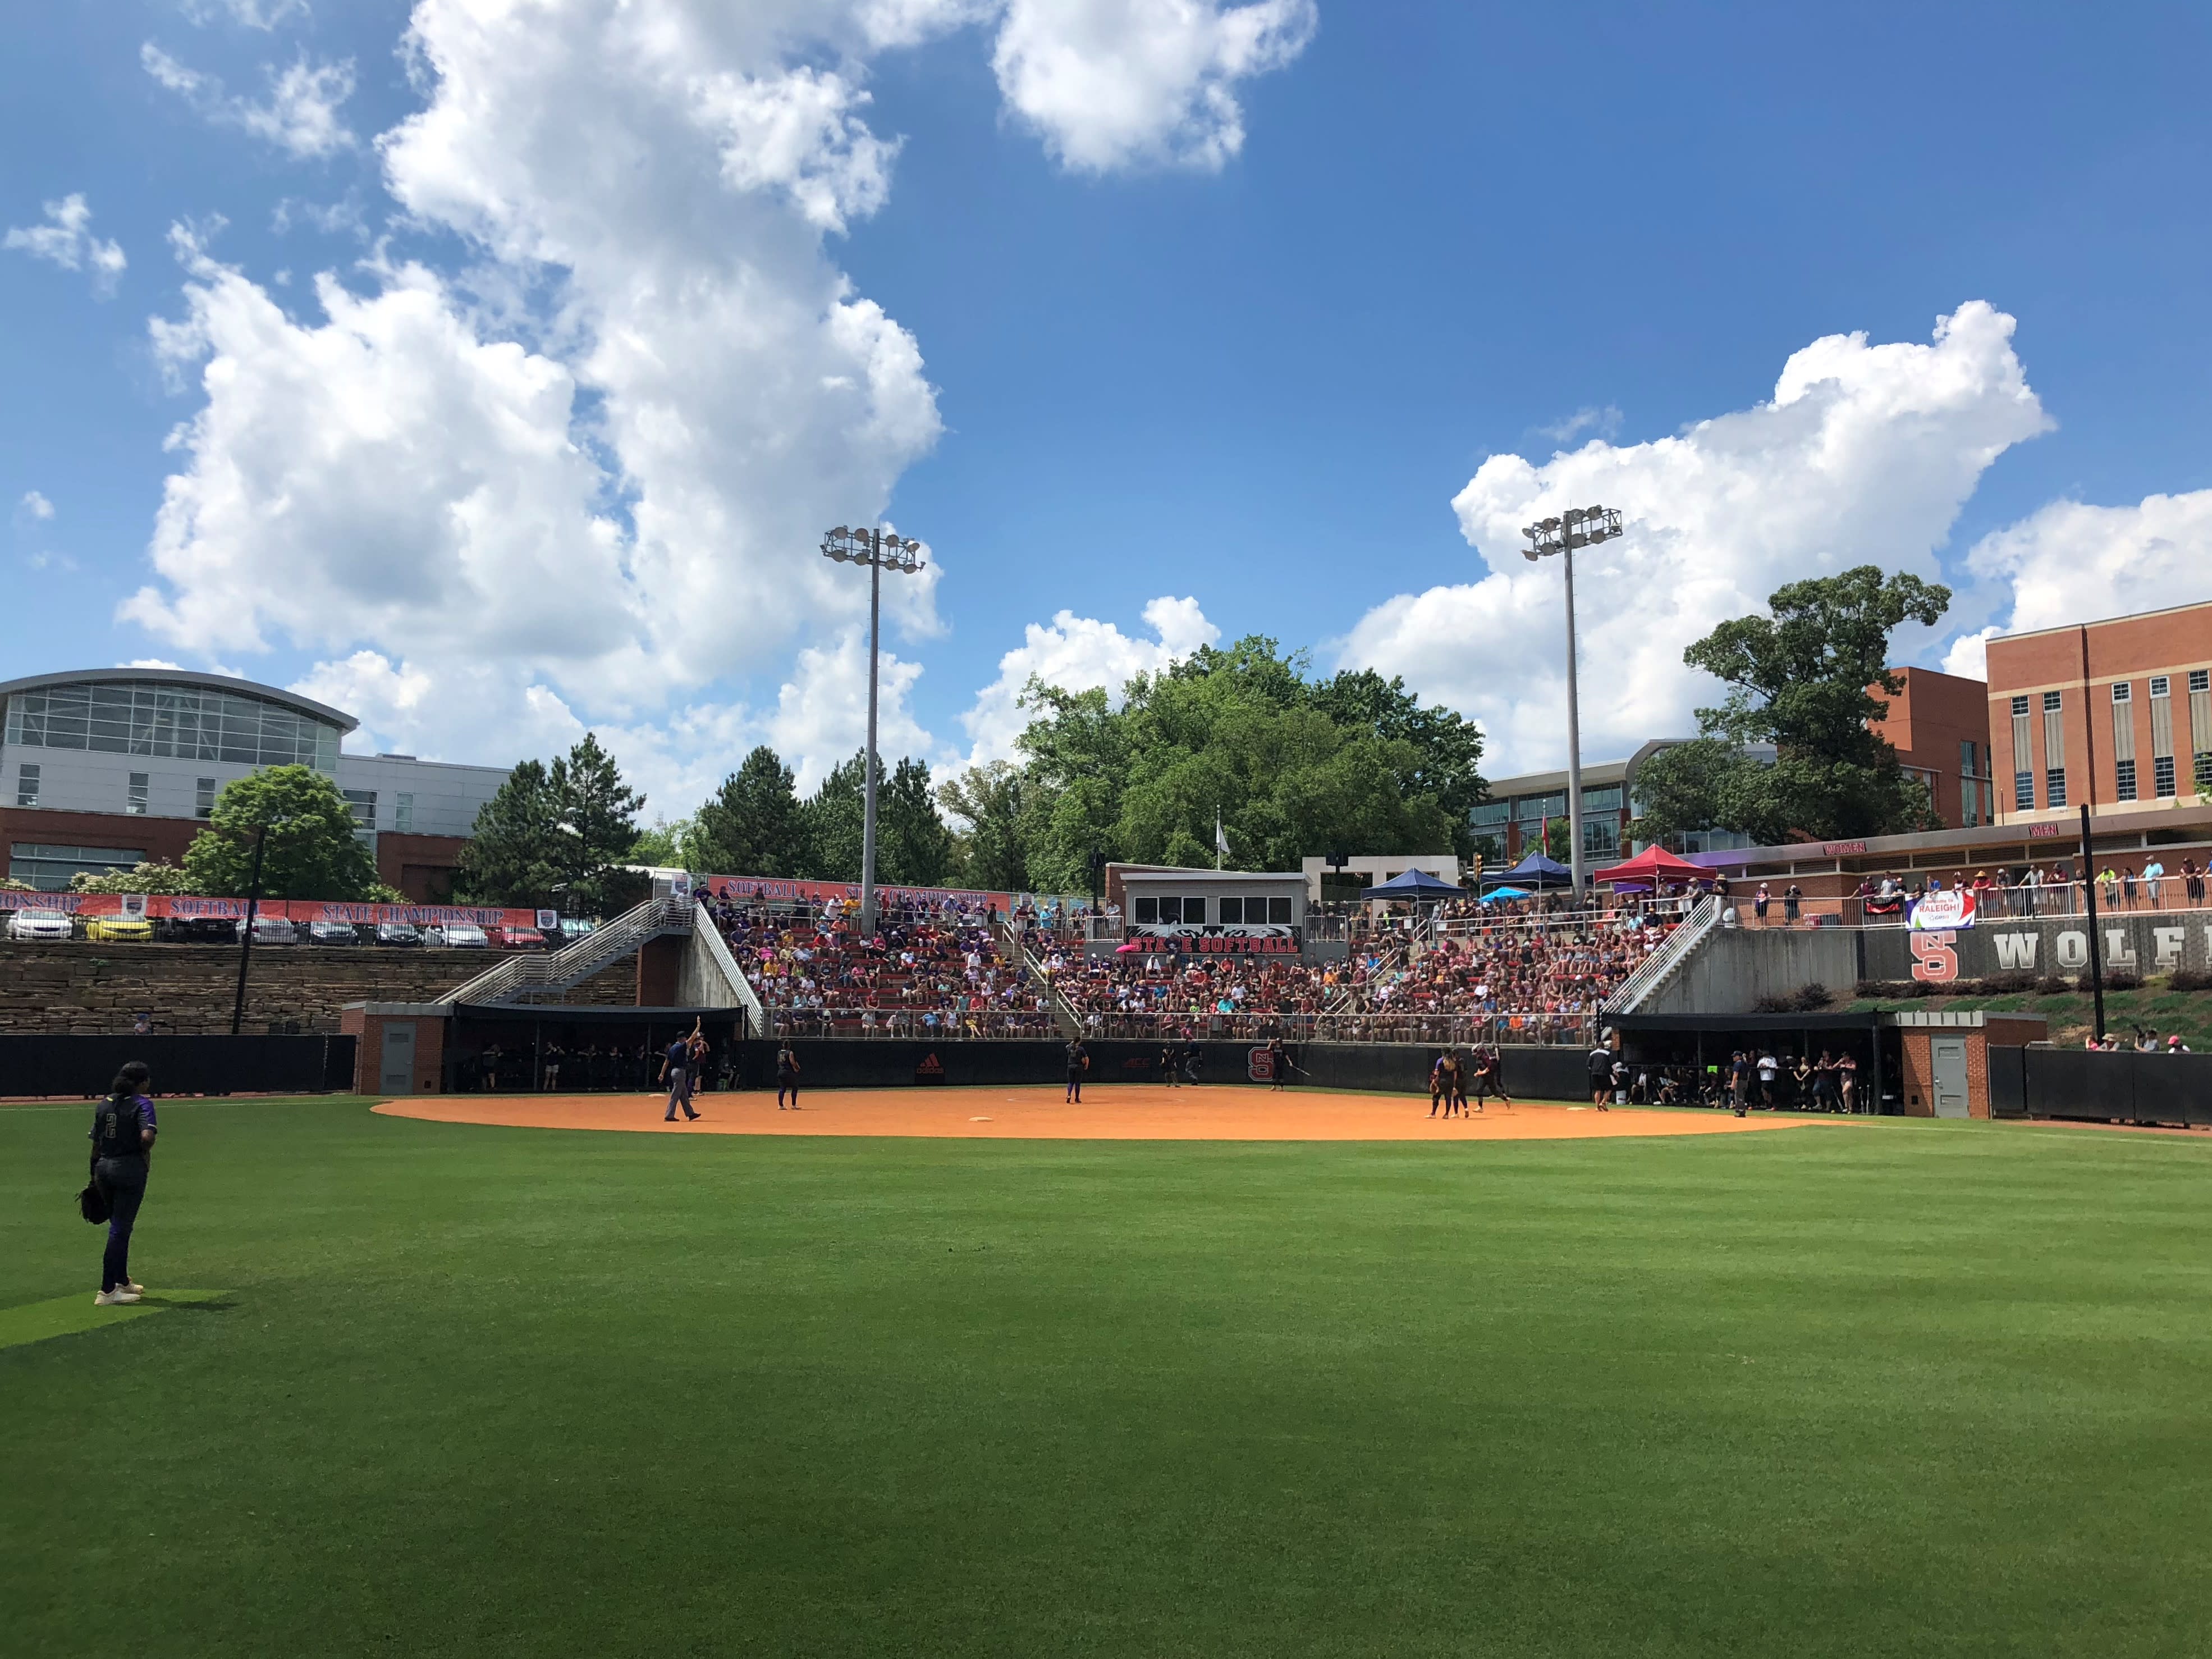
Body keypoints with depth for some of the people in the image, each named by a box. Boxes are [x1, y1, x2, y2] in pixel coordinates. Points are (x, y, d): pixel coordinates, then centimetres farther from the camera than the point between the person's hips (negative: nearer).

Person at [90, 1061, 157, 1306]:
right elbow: (147, 1136, -25)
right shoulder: (142, 1103, -10)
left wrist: (94, 1177, 19)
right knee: (120, 1228, -1)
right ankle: (107, 1292, 0)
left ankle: (122, 1281, 32)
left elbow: (95, 1144, 11)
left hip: (103, 1167, 7)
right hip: (130, 1168, -7)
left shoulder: (104, 1104, 9)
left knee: (119, 1225, 21)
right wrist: (146, 1153, -4)